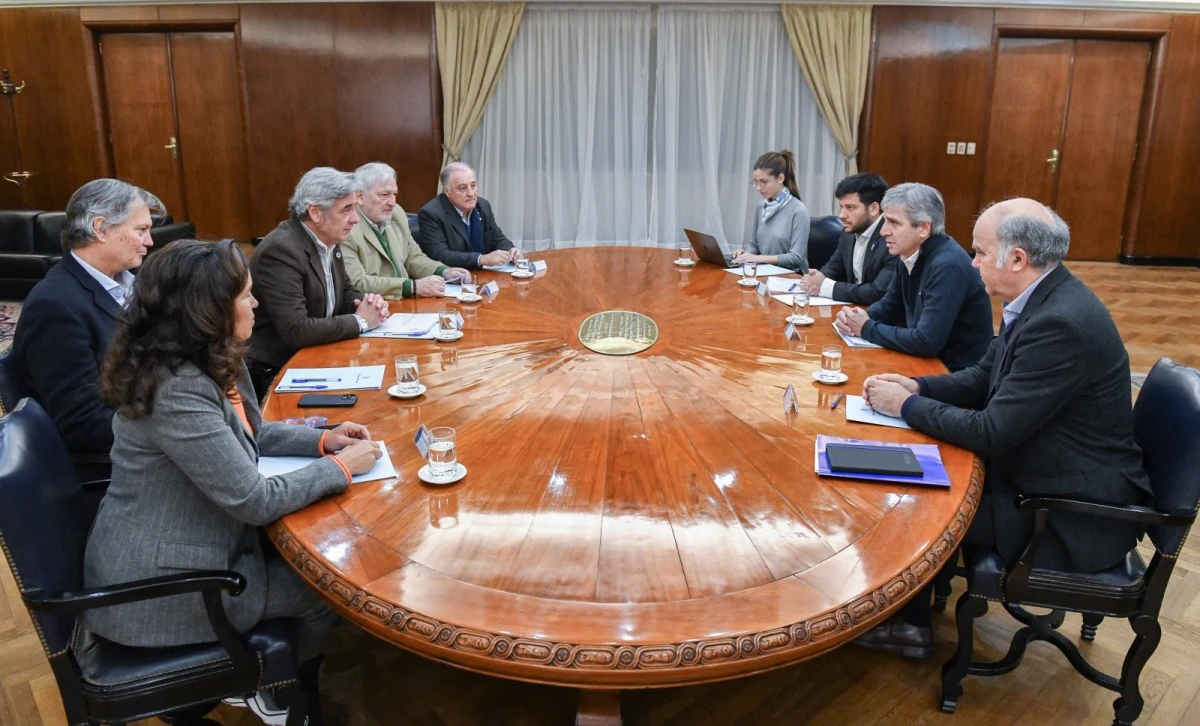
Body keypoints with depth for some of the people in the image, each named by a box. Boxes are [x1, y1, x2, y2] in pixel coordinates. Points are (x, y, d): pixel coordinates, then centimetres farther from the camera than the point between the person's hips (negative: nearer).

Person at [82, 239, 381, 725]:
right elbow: (254, 501, -28)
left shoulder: (211, 362, -2)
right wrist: (341, 467, -15)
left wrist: (322, 440, 1)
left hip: (183, 549, 9)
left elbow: (249, 434, 15)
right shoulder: (177, 389, -31)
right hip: (159, 587, -9)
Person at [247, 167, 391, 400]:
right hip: (277, 372, -7)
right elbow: (296, 331, -28)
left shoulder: (327, 240, 2)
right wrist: (359, 321, -17)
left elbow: (346, 292, 16)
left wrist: (368, 303, -7)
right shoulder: (281, 250, -22)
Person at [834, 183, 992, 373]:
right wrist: (860, 317, -5)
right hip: (928, 362, 7)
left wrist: (867, 329, -16)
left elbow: (926, 342, -29)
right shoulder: (912, 254, 2)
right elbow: (890, 305, 16)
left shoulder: (948, 266, -24)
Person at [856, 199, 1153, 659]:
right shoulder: (1042, 299, 0)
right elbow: (985, 378, 12)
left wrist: (907, 406, -15)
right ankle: (907, 617, 20)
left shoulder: (1061, 323, -30)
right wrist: (916, 387, -4)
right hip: (1040, 471, 9)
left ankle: (909, 622, 19)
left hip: (1073, 514, -9)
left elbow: (990, 433, -27)